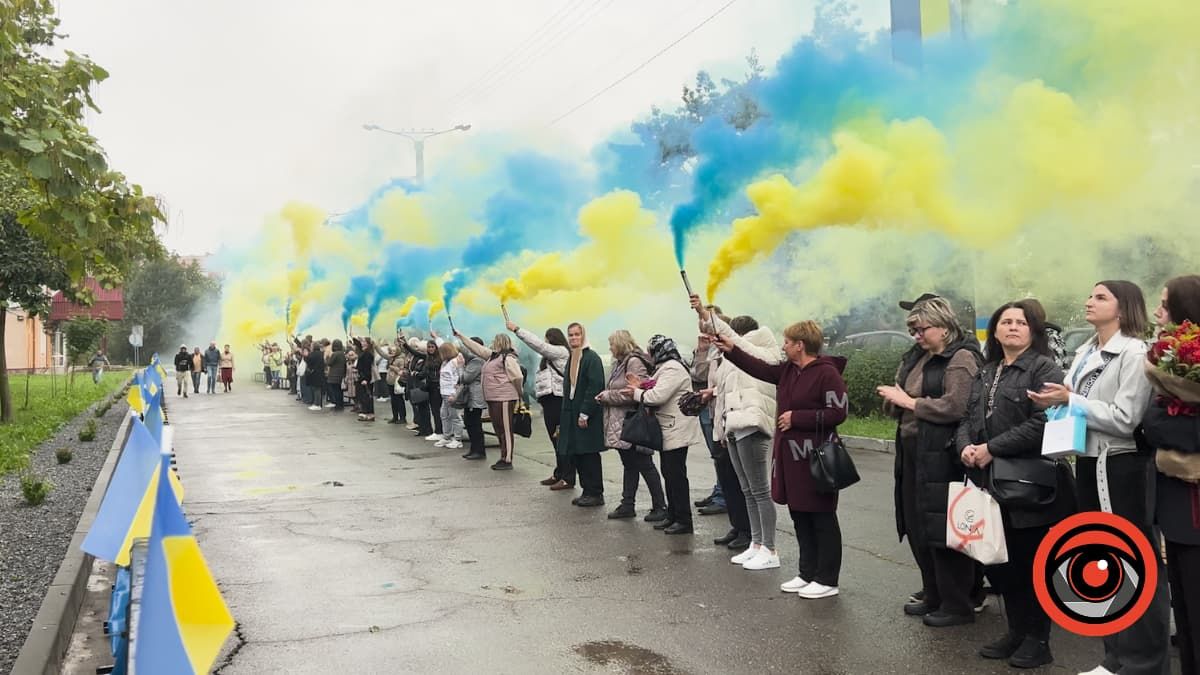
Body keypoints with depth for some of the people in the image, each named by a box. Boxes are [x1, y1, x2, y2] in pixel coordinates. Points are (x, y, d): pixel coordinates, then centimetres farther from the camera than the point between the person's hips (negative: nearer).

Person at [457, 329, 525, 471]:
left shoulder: (508, 358, -12)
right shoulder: (492, 356, 18)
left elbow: (517, 377, -17)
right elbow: (477, 348, 25)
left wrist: (518, 394, -6)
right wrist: (460, 336, 26)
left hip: (504, 399, -10)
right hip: (493, 399, 10)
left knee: (505, 430, -6)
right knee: (498, 429, 13)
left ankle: (507, 461, -3)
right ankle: (503, 458, 21)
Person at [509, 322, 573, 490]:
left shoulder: (561, 351, -6)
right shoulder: (551, 356, 23)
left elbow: (538, 345, -14)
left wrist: (516, 329, -11)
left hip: (558, 400, -10)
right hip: (550, 400, 10)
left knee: (562, 439, -9)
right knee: (556, 439, 13)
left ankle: (568, 478, -7)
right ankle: (559, 474, 20)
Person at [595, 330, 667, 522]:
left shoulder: (634, 362, -15)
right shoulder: (620, 363, 15)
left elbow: (632, 393, -23)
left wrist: (607, 396, -15)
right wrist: (605, 396, -2)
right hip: (620, 423, 10)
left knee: (644, 465, -2)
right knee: (629, 465, 15)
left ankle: (660, 507, 6)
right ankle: (627, 505, 22)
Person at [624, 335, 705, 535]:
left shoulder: (673, 369, -16)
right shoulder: (666, 368, 18)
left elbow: (658, 396, -24)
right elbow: (657, 393, 15)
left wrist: (637, 393, -9)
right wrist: (641, 386, 3)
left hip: (677, 432, -11)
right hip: (669, 430, 11)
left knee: (676, 474, -7)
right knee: (669, 473, 14)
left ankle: (683, 520, -1)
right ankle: (673, 515, 22)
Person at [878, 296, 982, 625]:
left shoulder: (961, 358, -10)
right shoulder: (918, 356, 13)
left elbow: (955, 407, -23)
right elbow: (900, 406, 18)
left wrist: (908, 401, -16)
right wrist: (894, 399, -5)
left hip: (941, 458, -8)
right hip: (912, 453, 8)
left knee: (943, 530, -1)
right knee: (917, 528, 14)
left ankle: (957, 606, 13)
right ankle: (934, 596, 29)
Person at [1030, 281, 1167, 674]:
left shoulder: (1134, 352, -12)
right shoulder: (1085, 352, 11)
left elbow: (1125, 419, -19)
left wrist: (1070, 401, -16)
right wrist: (1055, 402, -7)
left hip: (1124, 468, -8)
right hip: (1090, 464, 8)